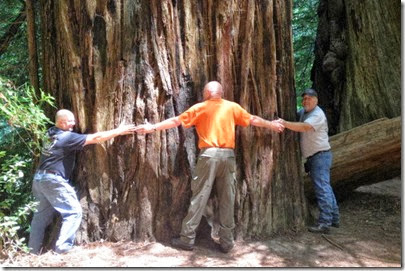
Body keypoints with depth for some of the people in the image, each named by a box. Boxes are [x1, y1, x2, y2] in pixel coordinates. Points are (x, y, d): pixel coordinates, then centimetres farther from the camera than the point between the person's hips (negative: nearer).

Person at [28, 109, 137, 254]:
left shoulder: (51, 133, 10)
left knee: (42, 215, 20)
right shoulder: (67, 137, -15)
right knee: (74, 212, -3)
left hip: (40, 178, 9)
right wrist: (119, 131, -8)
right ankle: (62, 249, -8)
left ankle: (33, 250, 28)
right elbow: (95, 138, -14)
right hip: (53, 180, -9)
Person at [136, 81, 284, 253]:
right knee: (227, 200, 8)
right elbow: (253, 120, 22)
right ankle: (226, 242, 15)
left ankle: (187, 239, 8)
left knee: (199, 197, 3)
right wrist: (271, 125, 38)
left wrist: (153, 127, 12)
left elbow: (176, 121, 5)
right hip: (228, 155, 2)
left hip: (209, 155, -2)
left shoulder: (200, 108, 6)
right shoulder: (232, 107, 12)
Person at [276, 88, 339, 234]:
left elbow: (304, 127, -32)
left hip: (320, 155, -10)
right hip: (313, 157, 10)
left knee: (322, 188, -11)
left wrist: (284, 123, -42)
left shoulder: (318, 114, -16)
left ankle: (325, 223, -10)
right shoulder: (303, 112, 13)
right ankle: (334, 218, 24)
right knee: (325, 187, 14)